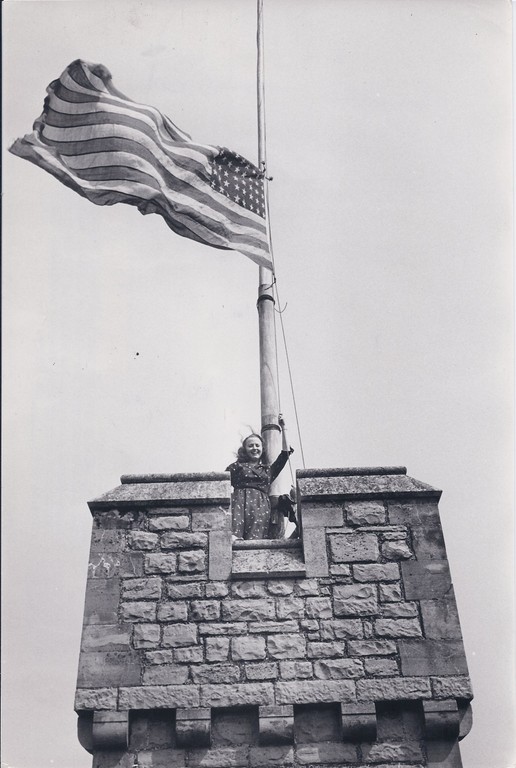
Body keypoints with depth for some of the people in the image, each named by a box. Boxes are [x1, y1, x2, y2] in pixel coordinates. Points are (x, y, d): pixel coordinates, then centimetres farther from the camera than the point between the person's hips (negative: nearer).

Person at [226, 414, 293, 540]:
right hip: (240, 501, -2)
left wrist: (284, 429, 26)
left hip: (261, 506, 2)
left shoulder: (269, 469, 29)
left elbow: (286, 453, 25)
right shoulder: (237, 466, 23)